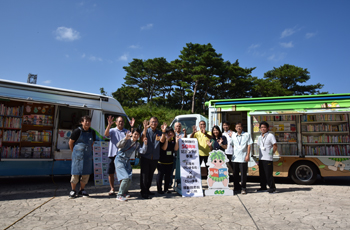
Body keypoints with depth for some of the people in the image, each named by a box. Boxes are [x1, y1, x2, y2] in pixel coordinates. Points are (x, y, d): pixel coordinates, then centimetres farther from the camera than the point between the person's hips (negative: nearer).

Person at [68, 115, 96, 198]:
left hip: (88, 155, 4)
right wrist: (74, 152, 8)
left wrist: (89, 151, 14)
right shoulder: (78, 131, -9)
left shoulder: (92, 132, 5)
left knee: (86, 173, 6)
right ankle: (73, 190, 16)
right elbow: (70, 142, 0)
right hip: (78, 155, -4)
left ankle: (82, 190, 21)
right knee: (76, 172, 0)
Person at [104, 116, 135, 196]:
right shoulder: (112, 130, 6)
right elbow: (106, 134, -14)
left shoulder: (126, 131, 10)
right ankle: (112, 189, 20)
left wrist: (132, 127, -18)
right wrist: (109, 125, -30)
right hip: (112, 155, 0)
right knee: (110, 173, 5)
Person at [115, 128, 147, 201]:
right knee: (126, 177, -16)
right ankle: (119, 195, -6)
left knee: (130, 178, 6)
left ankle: (125, 192, 29)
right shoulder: (127, 140, -11)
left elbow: (142, 151, -3)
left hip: (127, 161, 7)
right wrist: (125, 138, -35)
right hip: (120, 160, -7)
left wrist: (145, 144, -17)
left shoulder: (137, 144, 8)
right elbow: (118, 145, -23)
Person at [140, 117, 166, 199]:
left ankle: (147, 189, 30)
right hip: (146, 156, -4)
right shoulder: (146, 131, -3)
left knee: (150, 175, 15)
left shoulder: (159, 133, 6)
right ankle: (143, 192, 8)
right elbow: (142, 139, -21)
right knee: (144, 174, -1)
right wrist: (145, 128, -34)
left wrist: (163, 131, -27)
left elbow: (162, 140, -12)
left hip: (155, 158, 4)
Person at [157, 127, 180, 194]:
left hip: (170, 161, 5)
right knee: (160, 175, 1)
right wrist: (167, 139, -26)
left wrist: (177, 141, -14)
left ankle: (166, 189, 22)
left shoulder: (173, 140, 5)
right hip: (161, 161, -5)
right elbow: (164, 148, -21)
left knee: (168, 175, 10)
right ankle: (159, 189, 12)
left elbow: (176, 149, -4)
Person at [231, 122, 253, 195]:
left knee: (243, 174, 1)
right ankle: (236, 188, 19)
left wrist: (248, 155, -8)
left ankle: (243, 188, 14)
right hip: (235, 158, 4)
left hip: (243, 158, -3)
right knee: (235, 174, 8)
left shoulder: (247, 135, 1)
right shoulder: (233, 135, 11)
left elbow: (249, 145, -2)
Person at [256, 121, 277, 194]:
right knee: (262, 174, 10)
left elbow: (275, 146, -7)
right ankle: (263, 187, 20)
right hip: (261, 158, 7)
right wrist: (260, 155, 14)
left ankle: (272, 188, 6)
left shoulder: (270, 135, -5)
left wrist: (271, 153, -6)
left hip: (268, 159, -7)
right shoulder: (260, 137, 15)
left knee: (268, 174, -6)